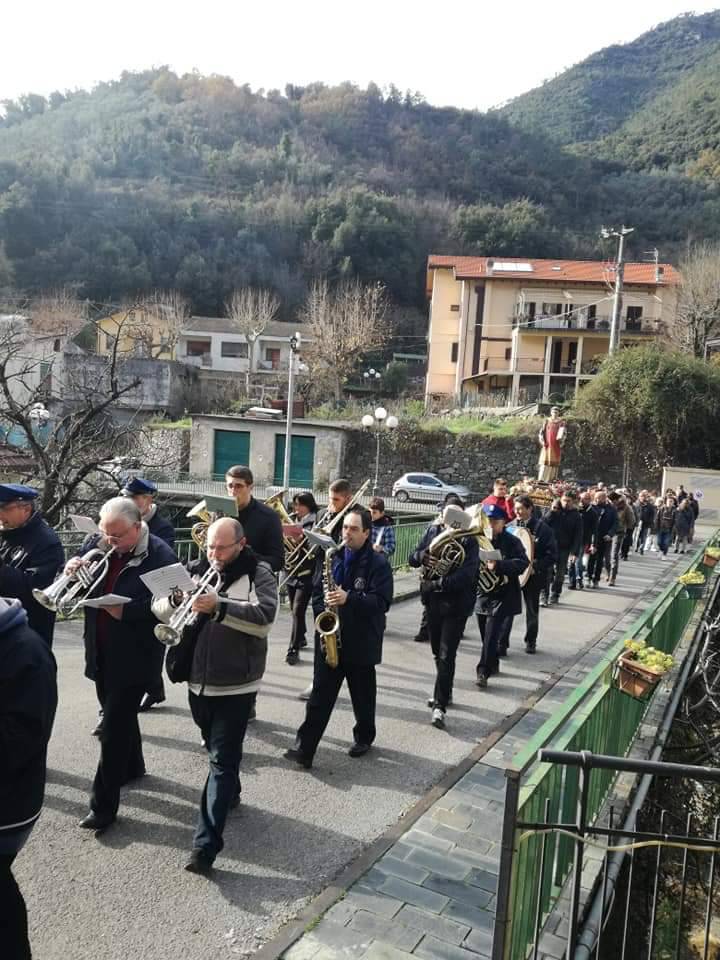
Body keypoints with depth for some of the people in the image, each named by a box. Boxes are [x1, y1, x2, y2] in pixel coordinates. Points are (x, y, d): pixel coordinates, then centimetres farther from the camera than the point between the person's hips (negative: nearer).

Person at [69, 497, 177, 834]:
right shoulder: (98, 544, 1)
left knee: (113, 727, -3)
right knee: (119, 715, 23)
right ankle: (132, 766, 44)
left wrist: (125, 610, -28)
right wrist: (73, 569, -14)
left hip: (133, 656, -6)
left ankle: (103, 804, 7)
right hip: (102, 652, 7)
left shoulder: (159, 555, -16)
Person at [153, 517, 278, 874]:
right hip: (198, 680, 5)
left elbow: (264, 617, -22)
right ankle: (229, 793, 47)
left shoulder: (258, 573, -7)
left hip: (235, 685, -5)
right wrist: (176, 598, -20)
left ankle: (206, 844, -3)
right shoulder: (200, 570, 5)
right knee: (216, 750, 23)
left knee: (222, 761, -4)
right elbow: (159, 609, 2)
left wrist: (218, 606, -32)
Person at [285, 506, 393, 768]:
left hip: (362, 643, -3)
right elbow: (317, 592, 11)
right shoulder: (332, 558, 5)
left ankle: (364, 737, 35)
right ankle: (304, 747, 2)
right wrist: (324, 607, -9)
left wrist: (349, 599, -27)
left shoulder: (378, 563, -8)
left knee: (363, 696, 14)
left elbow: (382, 602, -17)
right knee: (319, 697, 2)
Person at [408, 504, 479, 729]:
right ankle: (444, 692, 37)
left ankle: (440, 706, -3)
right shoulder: (433, 530, -3)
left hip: (456, 604, -5)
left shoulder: (469, 542, -15)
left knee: (446, 655, -7)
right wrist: (422, 556, -22)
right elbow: (412, 558, 0)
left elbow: (467, 574, -27)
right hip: (432, 601, 5)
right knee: (438, 652, 18)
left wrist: (438, 584, -30)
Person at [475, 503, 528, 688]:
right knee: (486, 636, 16)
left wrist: (498, 566, -32)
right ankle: (493, 665, 37)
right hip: (483, 595, 4)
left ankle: (483, 672, 1)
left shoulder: (511, 542, -7)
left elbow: (522, 562, -21)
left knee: (491, 636, -8)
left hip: (502, 597, -4)